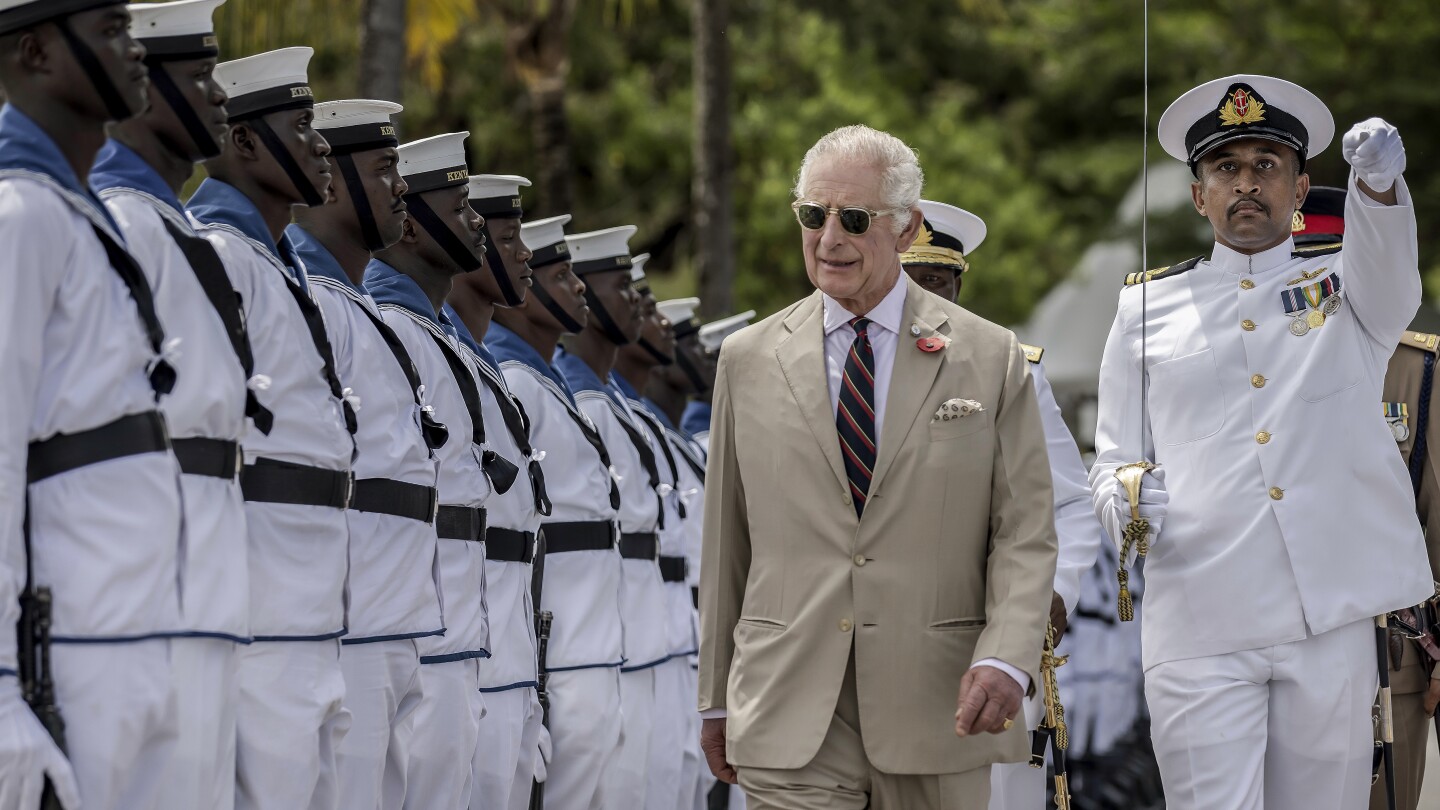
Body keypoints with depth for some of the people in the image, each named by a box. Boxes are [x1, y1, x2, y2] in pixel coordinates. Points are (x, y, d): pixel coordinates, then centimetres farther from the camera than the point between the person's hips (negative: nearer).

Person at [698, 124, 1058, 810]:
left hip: (938, 712, 0)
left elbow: (1026, 534, 0)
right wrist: (716, 700, 10)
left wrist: (1004, 659, -16)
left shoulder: (991, 359, 4)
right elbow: (725, 542, 11)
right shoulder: (748, 361, 8)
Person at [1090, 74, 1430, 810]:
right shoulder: (1148, 307, 15)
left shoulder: (1346, 287, 14)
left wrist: (1378, 182, -33)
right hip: (1202, 621, 0)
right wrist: (1126, 502, -11)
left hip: (1337, 619, 0)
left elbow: (1386, 263, -11)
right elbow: (1112, 462, 14)